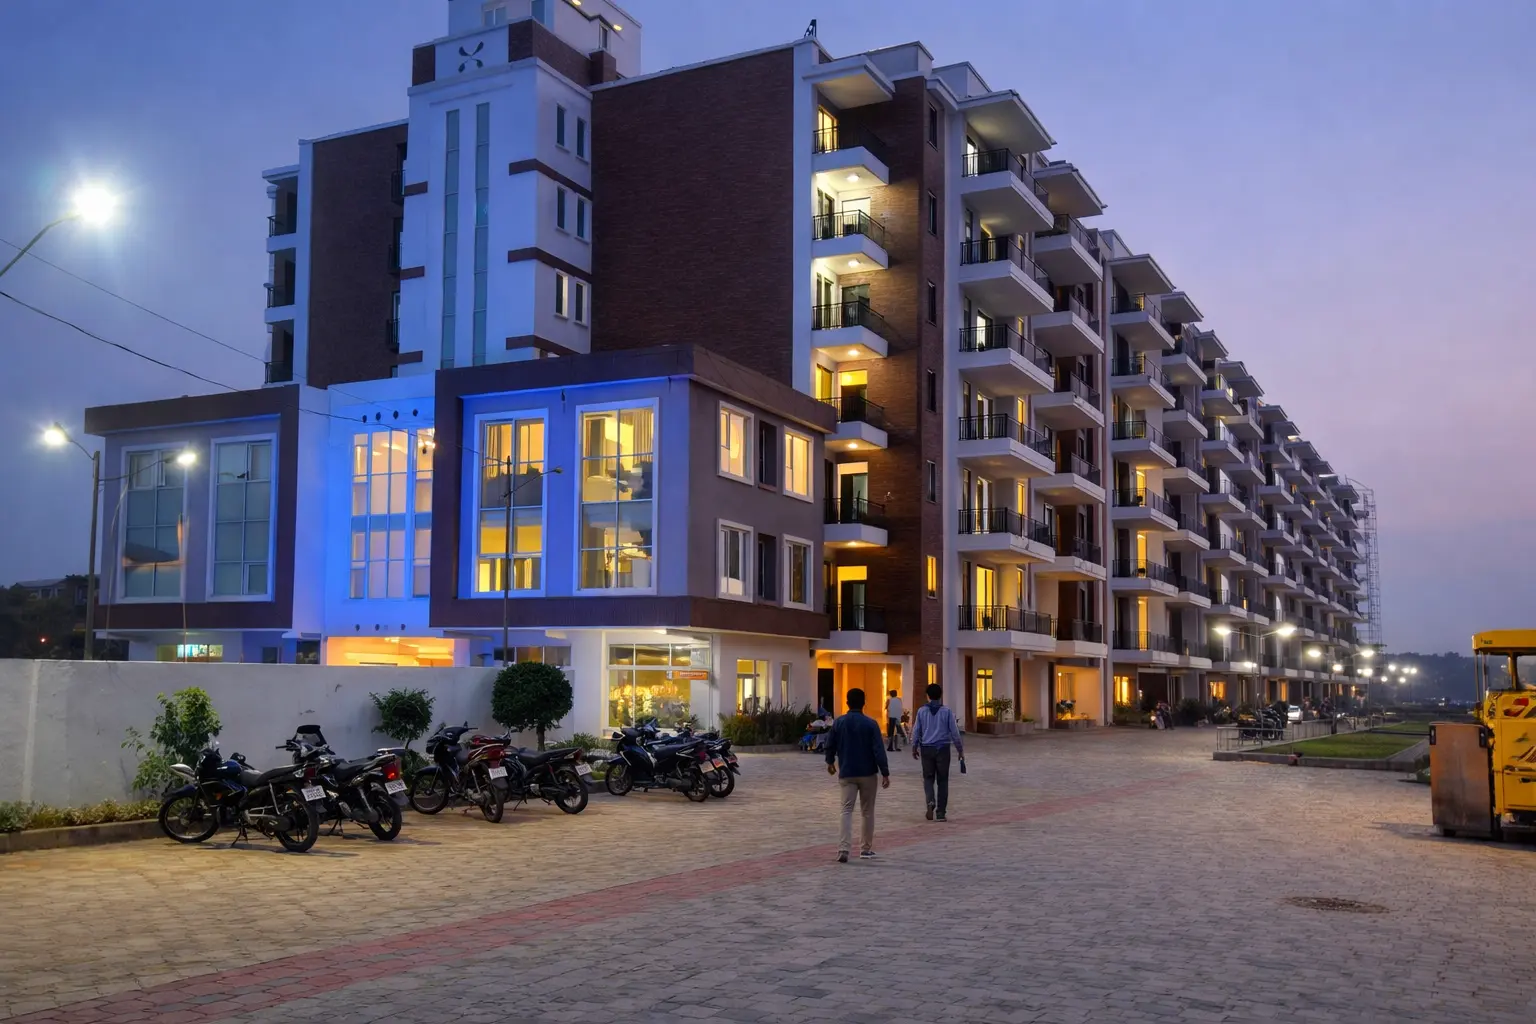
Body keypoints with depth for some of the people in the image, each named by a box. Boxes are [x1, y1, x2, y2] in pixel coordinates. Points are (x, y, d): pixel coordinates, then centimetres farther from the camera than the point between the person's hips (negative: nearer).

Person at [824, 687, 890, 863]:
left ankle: (844, 849, -16)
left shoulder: (839, 723, -1)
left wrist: (830, 762, 27)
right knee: (867, 812, 12)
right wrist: (885, 773, -9)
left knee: (847, 810, 0)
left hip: (846, 773, 1)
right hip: (868, 774, -1)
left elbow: (830, 745, 8)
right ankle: (866, 849, 18)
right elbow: (879, 750, -13)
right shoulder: (870, 724, -8)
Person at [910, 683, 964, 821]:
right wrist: (960, 750, 7)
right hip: (943, 749, -1)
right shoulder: (947, 711, -5)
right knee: (942, 780, 8)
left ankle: (930, 801, -15)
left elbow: (916, 731, 2)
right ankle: (941, 812, 7)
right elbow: (954, 732, -3)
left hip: (927, 749, 1)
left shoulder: (921, 711, -2)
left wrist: (914, 748, 16)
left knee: (928, 777, 12)